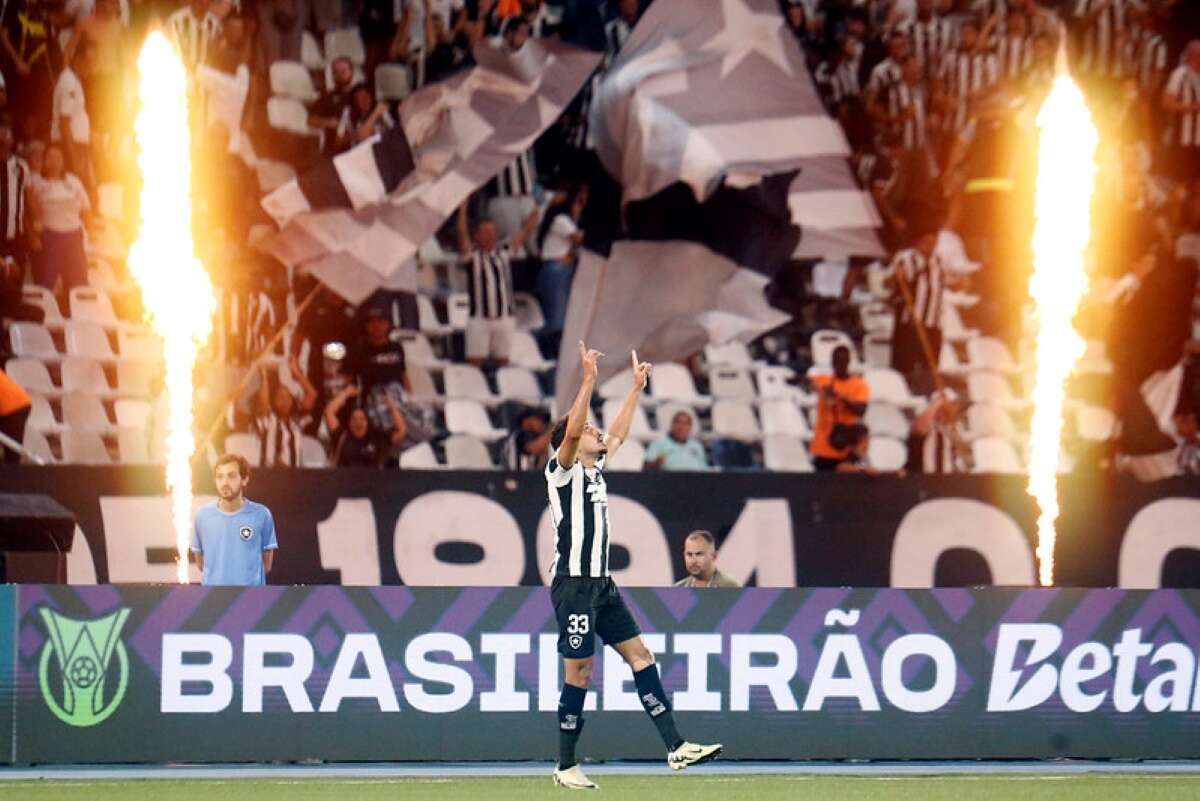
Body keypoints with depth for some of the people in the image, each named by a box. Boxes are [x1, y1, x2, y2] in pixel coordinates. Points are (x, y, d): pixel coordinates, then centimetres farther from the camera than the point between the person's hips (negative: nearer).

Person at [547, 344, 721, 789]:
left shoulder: (595, 468, 16)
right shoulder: (563, 468, -6)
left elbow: (618, 434, 30)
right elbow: (571, 430, -23)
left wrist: (637, 387, 29)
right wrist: (589, 379, -26)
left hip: (601, 585, 9)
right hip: (573, 583, -9)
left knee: (640, 655, 3)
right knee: (580, 672, -7)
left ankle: (675, 747, 1)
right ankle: (566, 767, 0)